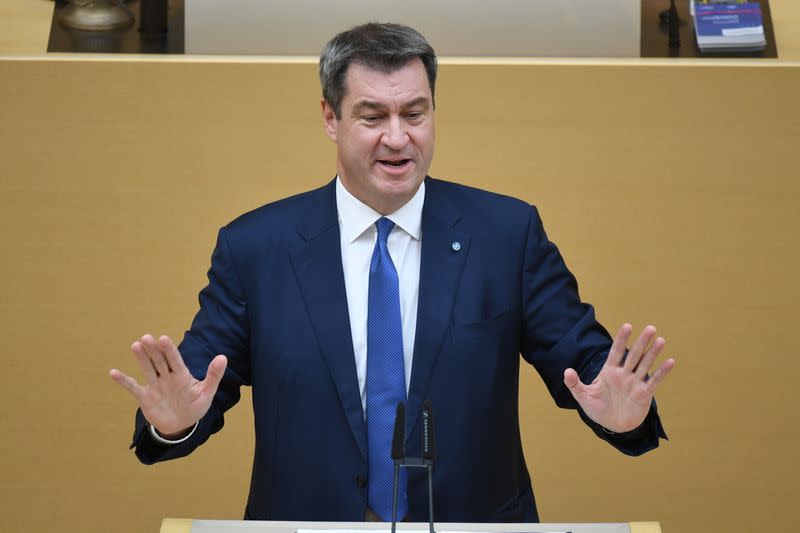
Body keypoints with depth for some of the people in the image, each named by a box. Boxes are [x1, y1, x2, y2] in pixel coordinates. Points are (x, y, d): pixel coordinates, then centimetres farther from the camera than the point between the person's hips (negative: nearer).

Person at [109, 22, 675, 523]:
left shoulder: (509, 232, 4)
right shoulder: (252, 247, 3)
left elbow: (580, 361, 4)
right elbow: (203, 381, 4)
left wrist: (619, 413, -16)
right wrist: (175, 419, -17)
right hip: (305, 527, -1)